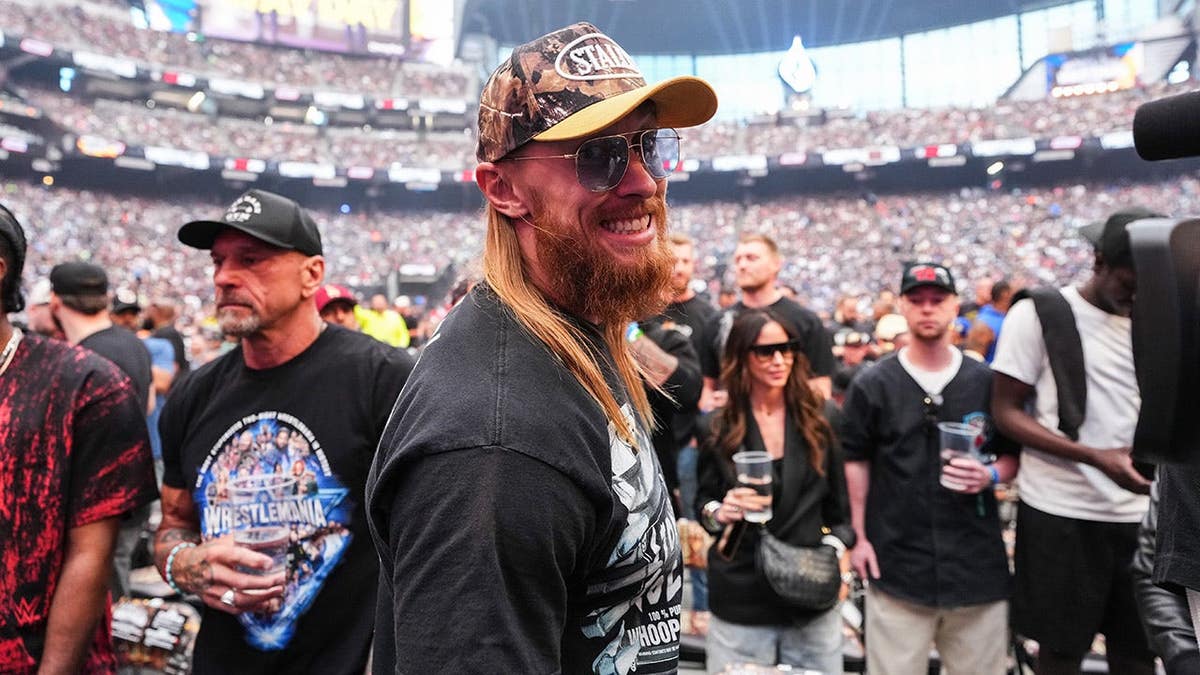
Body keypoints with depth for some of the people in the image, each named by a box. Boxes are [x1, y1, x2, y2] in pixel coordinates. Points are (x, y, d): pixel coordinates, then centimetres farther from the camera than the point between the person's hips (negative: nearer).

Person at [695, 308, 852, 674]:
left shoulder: (818, 419, 2)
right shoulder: (719, 427, -3)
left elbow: (839, 503, 9)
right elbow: (703, 500, 5)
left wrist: (836, 548, -5)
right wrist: (719, 512, -16)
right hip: (740, 599, -1)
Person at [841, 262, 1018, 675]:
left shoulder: (986, 382, 5)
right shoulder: (872, 385, 1)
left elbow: (1014, 455, 13)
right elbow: (855, 461, 4)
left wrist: (991, 476, -9)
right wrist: (859, 536, -1)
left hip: (977, 561, 2)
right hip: (896, 561, -1)